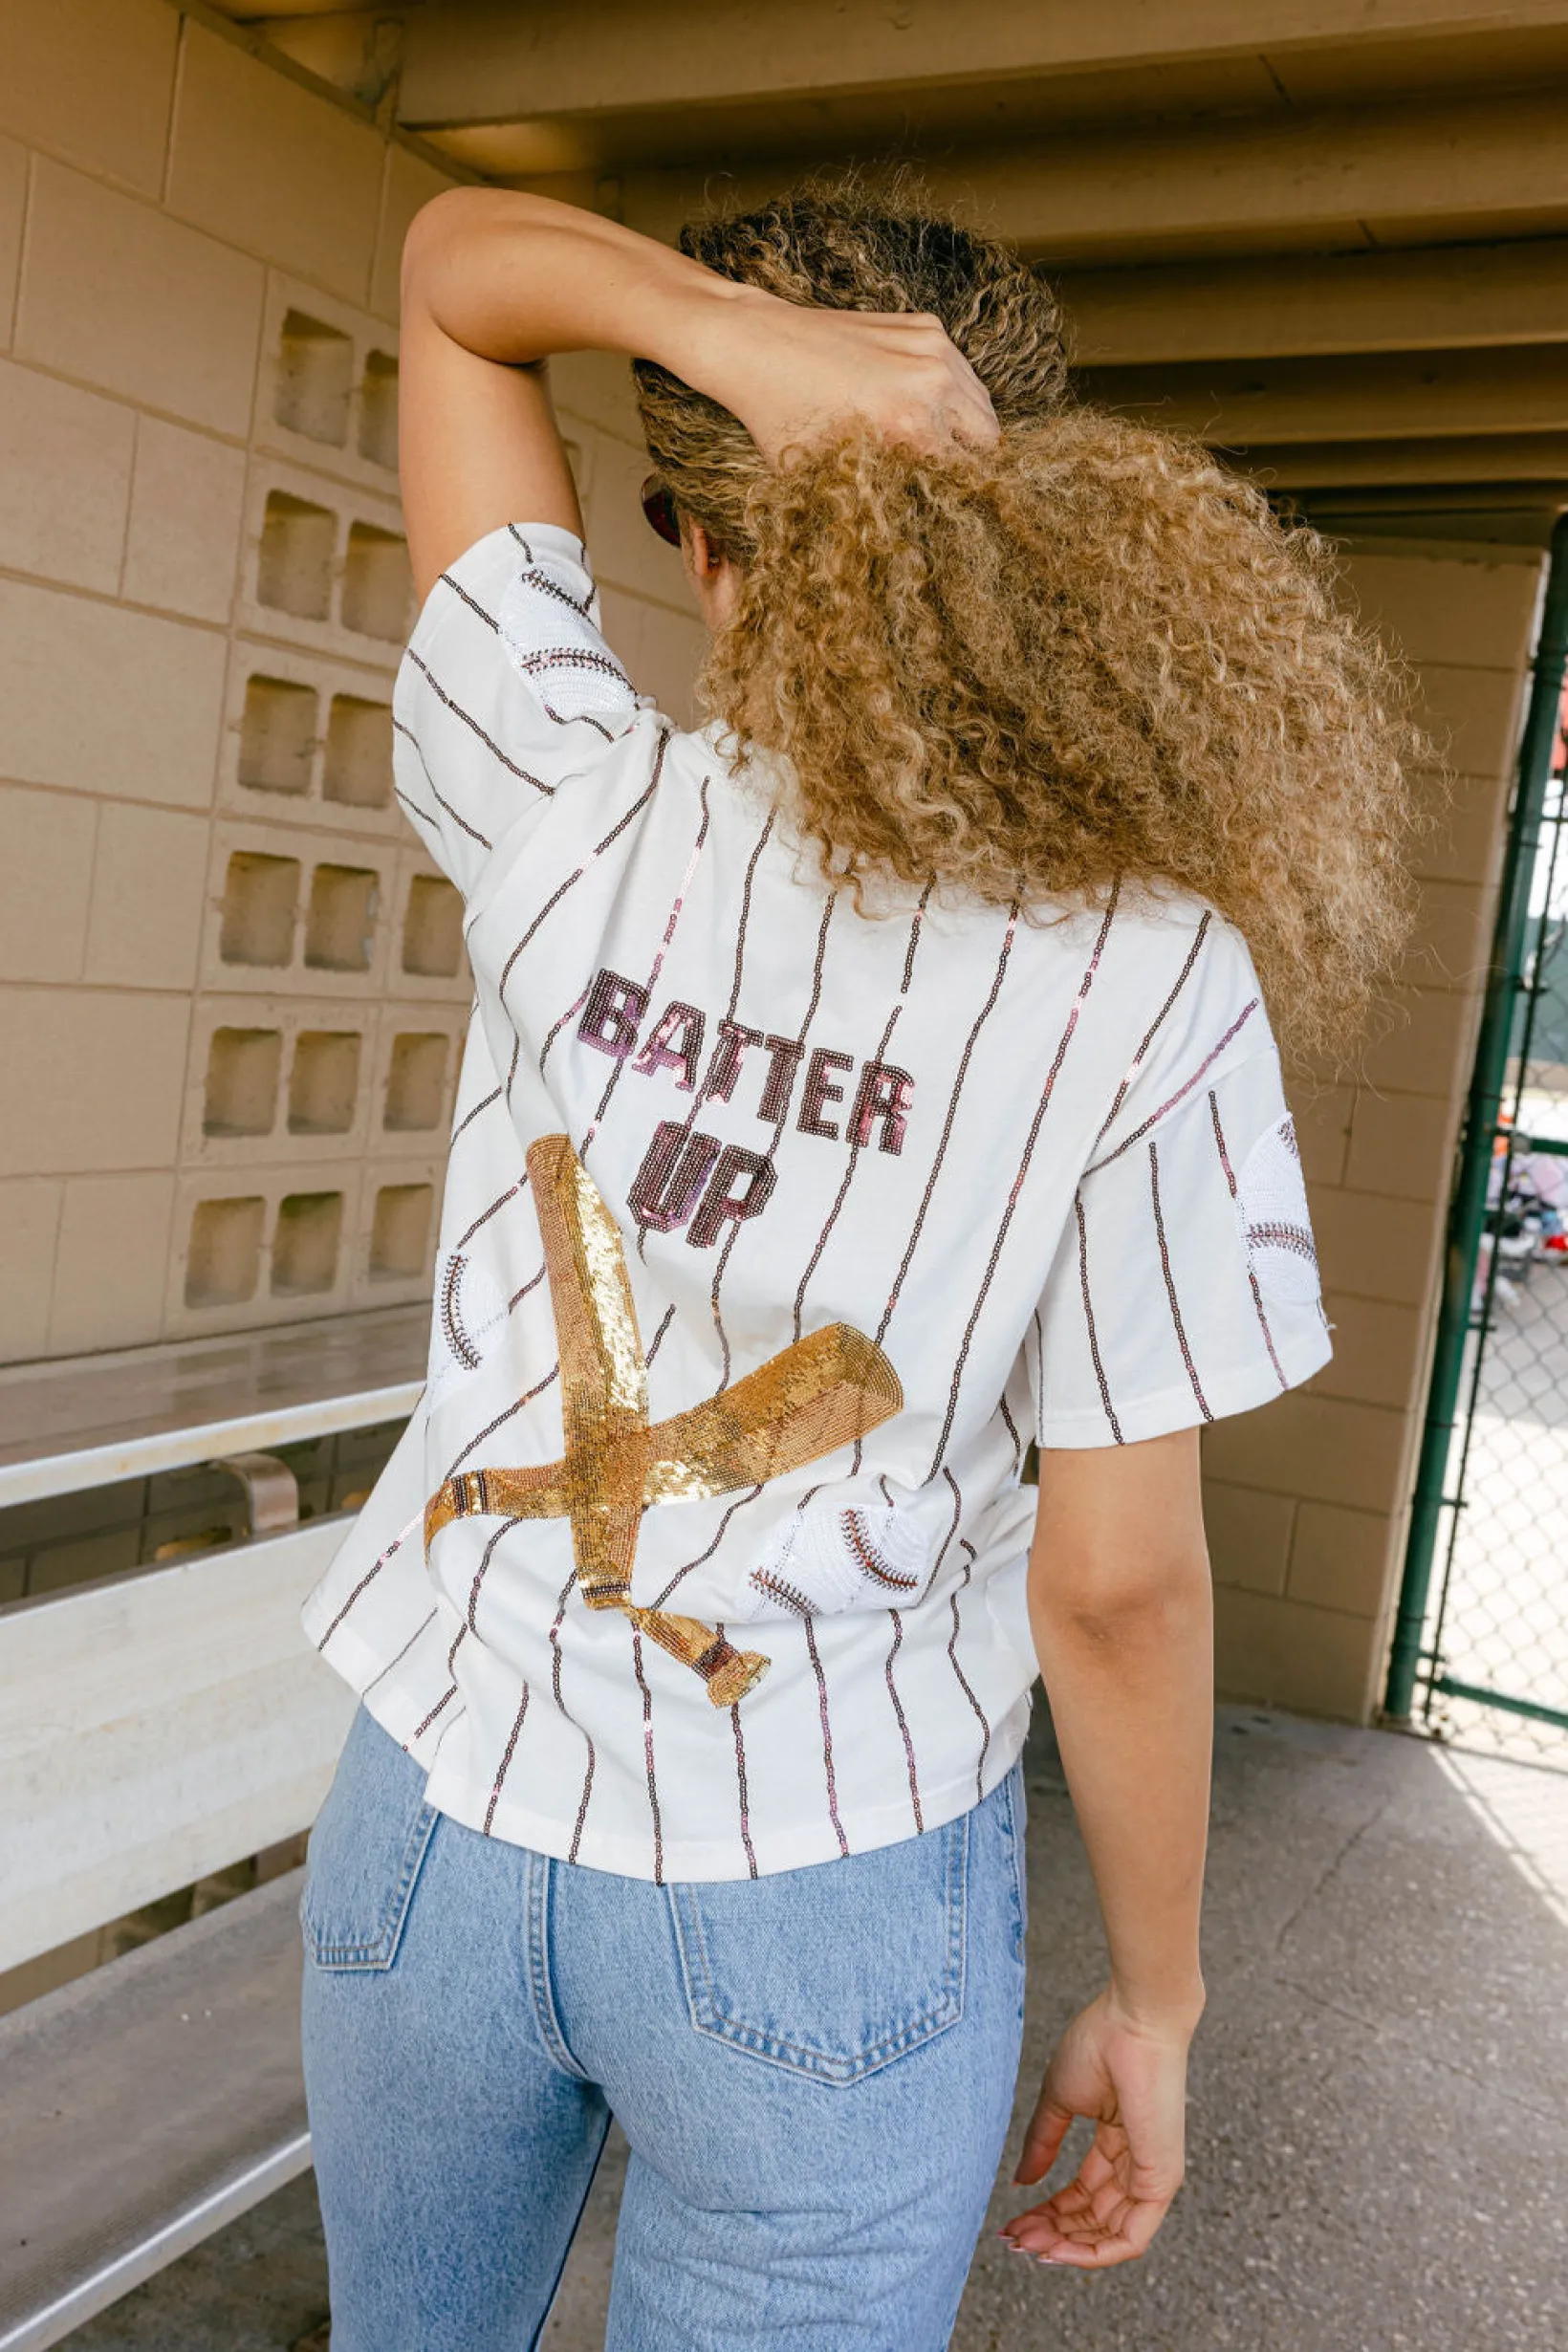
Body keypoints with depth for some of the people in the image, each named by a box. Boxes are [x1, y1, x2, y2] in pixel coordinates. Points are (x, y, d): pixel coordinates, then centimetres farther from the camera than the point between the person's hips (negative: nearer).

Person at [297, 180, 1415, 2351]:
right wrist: (1155, 1998, 2)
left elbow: (452, 261, 2)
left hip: (441, 1819, 3)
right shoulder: (1143, 975, -18)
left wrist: (730, 331, -18)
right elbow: (1116, 1582, -13)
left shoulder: (570, 815, -13)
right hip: (826, 1914, -2)